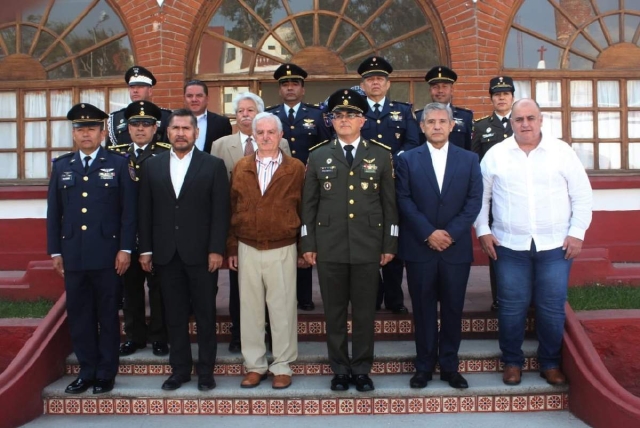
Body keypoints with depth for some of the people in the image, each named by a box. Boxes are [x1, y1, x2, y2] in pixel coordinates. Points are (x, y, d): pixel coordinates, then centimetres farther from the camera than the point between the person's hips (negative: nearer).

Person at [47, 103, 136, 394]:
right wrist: (55, 251, 6)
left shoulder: (119, 164, 2)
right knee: (79, 316, 9)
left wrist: (125, 249, -9)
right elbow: (54, 212, 10)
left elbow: (129, 211, -3)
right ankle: (87, 371, 21)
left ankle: (106, 373, 17)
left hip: (107, 255, -3)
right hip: (73, 256, 3)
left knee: (108, 315, 6)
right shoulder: (61, 166, 11)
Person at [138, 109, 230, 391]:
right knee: (175, 315, 10)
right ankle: (180, 369, 22)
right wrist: (145, 249, 3)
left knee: (205, 314, 6)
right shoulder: (153, 166, 9)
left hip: (201, 253, -2)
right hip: (166, 254, 3)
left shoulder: (213, 165, 0)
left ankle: (206, 370, 19)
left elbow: (220, 211, -5)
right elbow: (146, 211, 8)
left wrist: (216, 249, -11)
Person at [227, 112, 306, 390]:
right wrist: (231, 247, 5)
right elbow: (232, 209, 7)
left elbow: (303, 210, 1)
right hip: (247, 250, 3)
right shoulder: (241, 168, 7)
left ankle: (282, 366, 18)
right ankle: (255, 365, 22)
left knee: (283, 310, 5)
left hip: (282, 250, -2)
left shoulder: (296, 169, 0)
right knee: (250, 309, 9)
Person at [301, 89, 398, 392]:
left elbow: (389, 203, 5)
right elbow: (309, 203, 7)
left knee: (365, 311, 6)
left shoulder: (381, 155, 6)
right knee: (334, 311, 8)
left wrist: (390, 244, 1)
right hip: (329, 246, 1)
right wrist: (307, 244, 2)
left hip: (368, 246, 0)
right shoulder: (318, 156, 7)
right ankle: (340, 369, 22)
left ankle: (361, 368, 21)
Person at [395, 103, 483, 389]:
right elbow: (404, 201, -3)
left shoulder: (469, 160, 8)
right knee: (423, 310, 6)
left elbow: (474, 201, 1)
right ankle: (424, 366, 18)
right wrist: (428, 233, -12)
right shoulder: (407, 160, 4)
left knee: (453, 309, 8)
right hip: (419, 248, -1)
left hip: (456, 248, 1)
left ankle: (449, 366, 20)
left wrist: (451, 233, -11)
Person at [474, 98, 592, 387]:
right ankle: (512, 362, 23)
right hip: (509, 246, 0)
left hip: (556, 245, 0)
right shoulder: (495, 154, 3)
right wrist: (483, 231, 0)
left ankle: (550, 363, 24)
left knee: (552, 308, 5)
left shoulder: (562, 152, 3)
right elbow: (481, 197, 7)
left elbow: (582, 195, 4)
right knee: (512, 307, 6)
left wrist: (577, 232, -2)